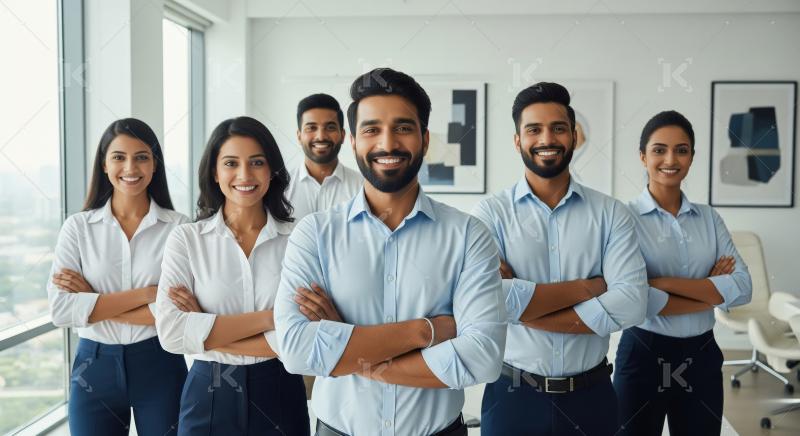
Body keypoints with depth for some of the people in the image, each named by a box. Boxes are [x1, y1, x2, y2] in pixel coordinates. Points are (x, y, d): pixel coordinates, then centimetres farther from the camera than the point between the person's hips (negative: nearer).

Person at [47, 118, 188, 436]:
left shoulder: (179, 227, -5)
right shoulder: (78, 226, 0)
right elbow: (60, 310, -10)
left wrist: (94, 303, -13)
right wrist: (145, 293, -17)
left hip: (159, 365, -1)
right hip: (94, 368, 1)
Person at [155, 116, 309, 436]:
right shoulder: (186, 239, -4)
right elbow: (171, 333, -15)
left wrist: (205, 331, -14)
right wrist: (269, 317, -18)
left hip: (279, 394, 0)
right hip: (209, 396, 0)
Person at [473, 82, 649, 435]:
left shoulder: (611, 214, -1)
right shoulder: (491, 213, -5)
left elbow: (631, 303, -14)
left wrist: (522, 306, -17)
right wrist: (586, 287, -13)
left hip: (592, 394, 2)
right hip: (513, 394, -1)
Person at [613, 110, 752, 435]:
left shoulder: (709, 218, 5)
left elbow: (742, 289, -7)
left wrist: (665, 283, -17)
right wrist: (712, 291, -11)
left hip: (702, 356, 4)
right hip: (643, 354, -4)